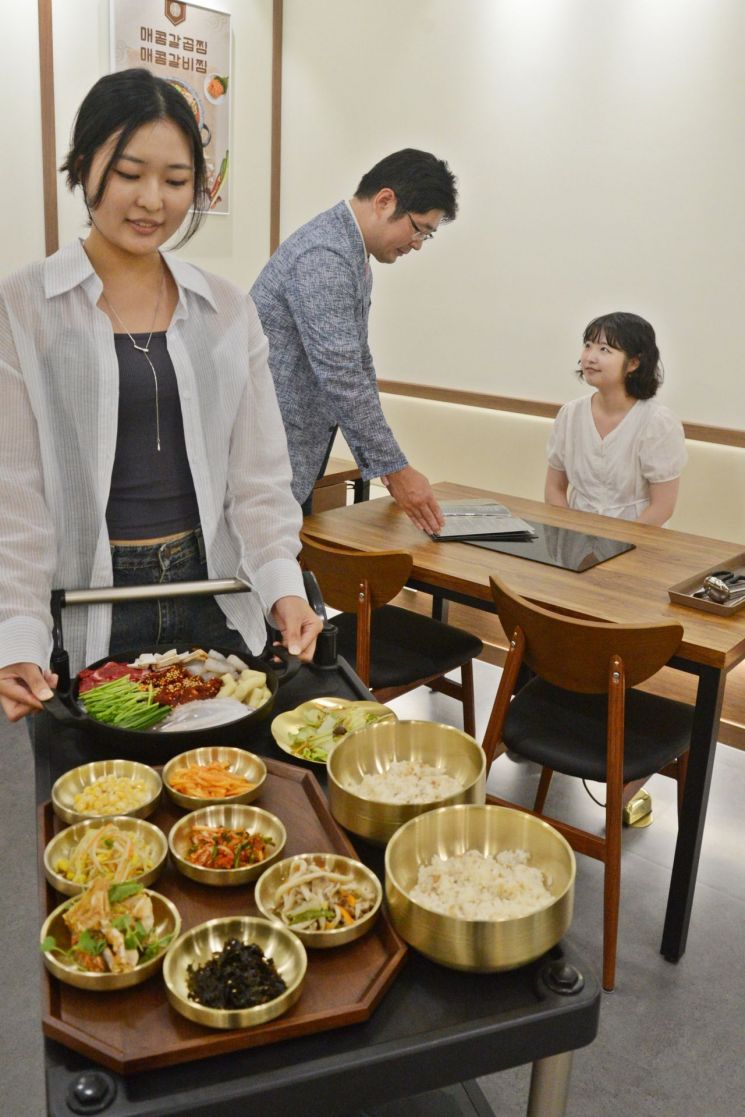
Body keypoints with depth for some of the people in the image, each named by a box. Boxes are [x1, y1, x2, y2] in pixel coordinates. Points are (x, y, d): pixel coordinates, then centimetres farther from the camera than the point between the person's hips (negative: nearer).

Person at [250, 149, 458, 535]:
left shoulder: (355, 256, 12)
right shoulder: (323, 256, -21)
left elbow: (357, 365, 17)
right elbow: (341, 379, -25)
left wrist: (384, 459, 12)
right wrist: (397, 469, -20)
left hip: (298, 453, 10)